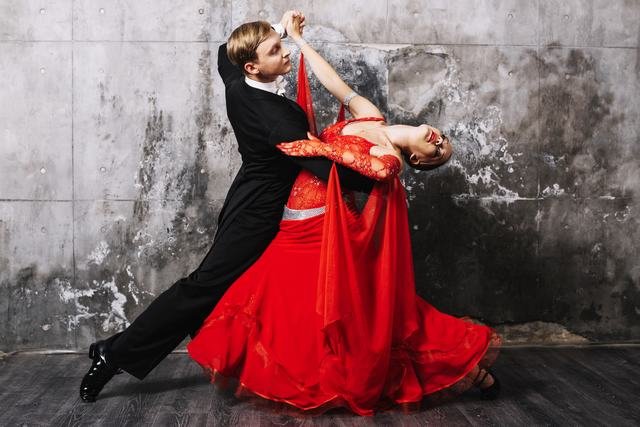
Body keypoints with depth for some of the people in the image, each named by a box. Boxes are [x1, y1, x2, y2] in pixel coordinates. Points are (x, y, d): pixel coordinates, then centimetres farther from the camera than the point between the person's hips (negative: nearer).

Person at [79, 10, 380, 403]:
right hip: (257, 215, -9)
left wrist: (278, 29, 19)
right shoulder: (276, 114, -27)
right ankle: (118, 353, 4)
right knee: (205, 283, -2)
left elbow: (225, 52, 22)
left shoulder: (236, 87, -2)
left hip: (248, 204, 9)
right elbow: (323, 166, -29)